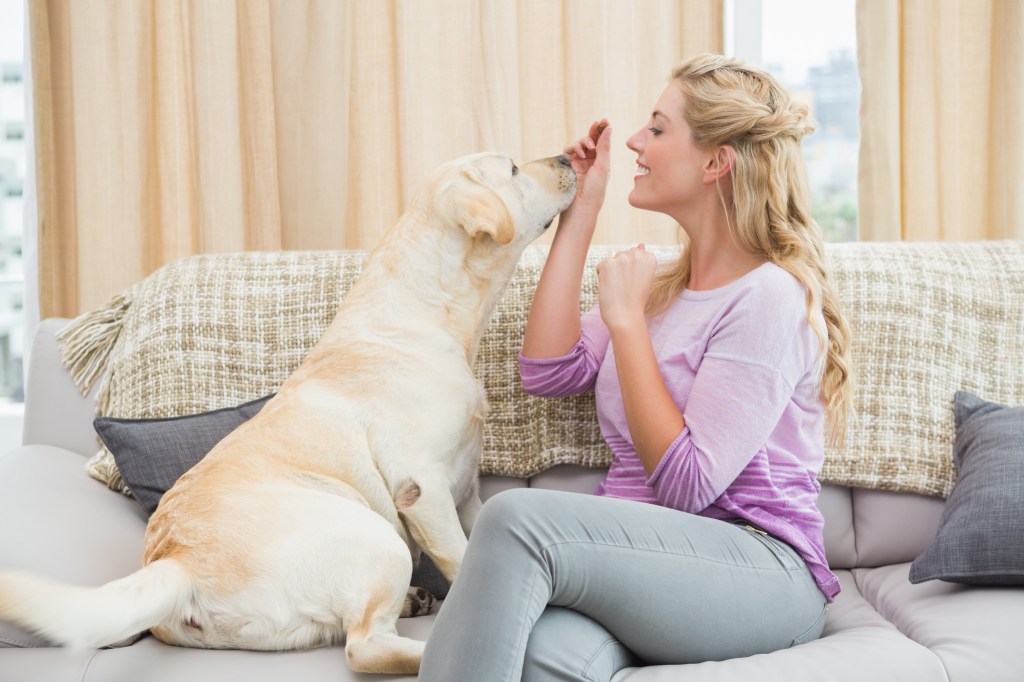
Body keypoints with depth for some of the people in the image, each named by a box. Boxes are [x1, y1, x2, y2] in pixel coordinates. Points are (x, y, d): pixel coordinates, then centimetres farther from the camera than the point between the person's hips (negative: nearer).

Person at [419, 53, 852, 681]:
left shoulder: (769, 297, -9)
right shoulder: (664, 282, 19)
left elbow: (687, 485, -13)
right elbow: (550, 371, 7)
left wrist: (625, 317, -11)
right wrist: (579, 213, 11)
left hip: (762, 578, -6)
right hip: (640, 559, 6)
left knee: (519, 518, -31)